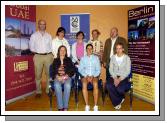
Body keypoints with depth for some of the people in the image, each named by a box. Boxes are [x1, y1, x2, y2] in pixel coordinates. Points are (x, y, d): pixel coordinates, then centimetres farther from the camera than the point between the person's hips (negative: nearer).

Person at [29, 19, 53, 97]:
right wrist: (36, 53, -3)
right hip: (38, 56, -1)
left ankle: (49, 90, 14)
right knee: (38, 75, 1)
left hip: (48, 56, 2)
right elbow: (31, 47, 8)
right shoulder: (34, 35, 7)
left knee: (49, 74, 3)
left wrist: (51, 55, 0)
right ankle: (38, 91, 10)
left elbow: (51, 46, 12)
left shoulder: (49, 36, 12)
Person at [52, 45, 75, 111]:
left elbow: (72, 70, 7)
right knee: (57, 85, -34)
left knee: (67, 85, -35)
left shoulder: (68, 60, 17)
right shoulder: (55, 60, 18)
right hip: (58, 77, 1)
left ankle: (65, 107, -29)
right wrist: (57, 76, -10)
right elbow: (52, 71, 10)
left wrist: (66, 76, -9)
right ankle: (60, 107, -31)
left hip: (67, 77, 0)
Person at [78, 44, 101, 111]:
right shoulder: (83, 58, 12)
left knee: (95, 84, -34)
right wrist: (86, 76, -12)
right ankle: (87, 106, -27)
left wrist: (93, 76, -12)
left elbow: (98, 70, 6)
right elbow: (80, 69, 5)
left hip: (94, 76, 0)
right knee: (84, 84, -33)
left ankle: (95, 106, -29)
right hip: (85, 75, 0)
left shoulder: (96, 58, 12)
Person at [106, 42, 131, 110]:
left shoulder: (127, 58, -2)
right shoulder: (113, 57, 6)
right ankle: (118, 101, -4)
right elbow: (111, 69, 2)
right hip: (114, 76, 3)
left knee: (119, 88, -31)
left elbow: (127, 71, -7)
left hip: (123, 77, -2)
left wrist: (120, 79, -18)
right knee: (108, 86, -28)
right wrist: (115, 78, -14)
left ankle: (118, 101, 8)